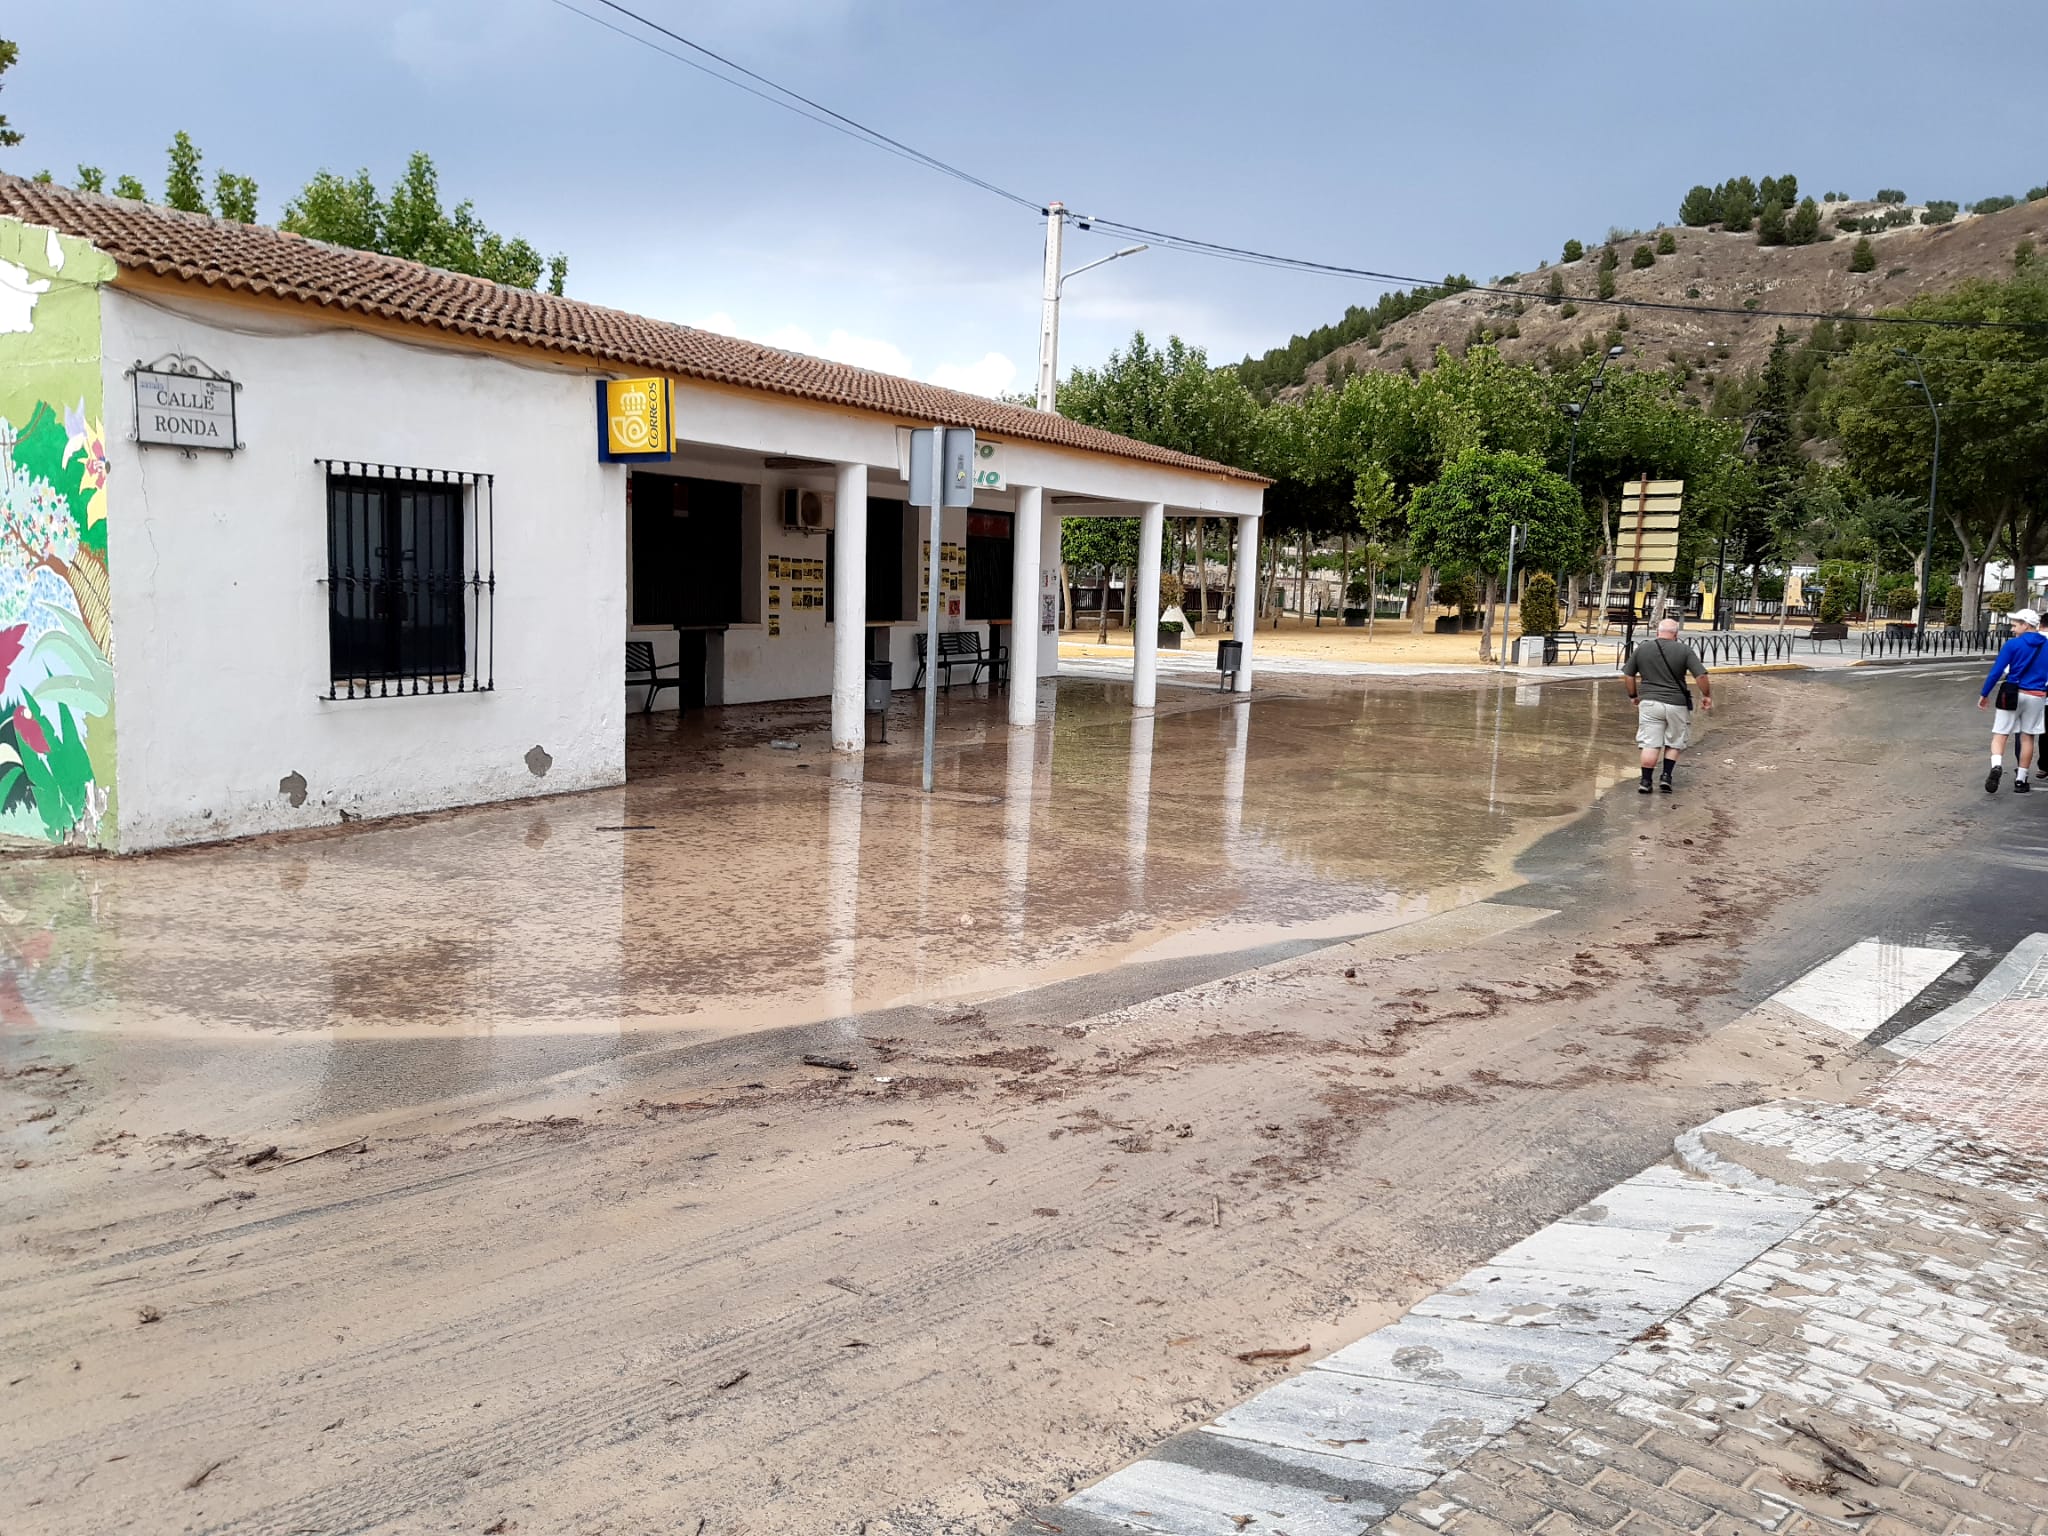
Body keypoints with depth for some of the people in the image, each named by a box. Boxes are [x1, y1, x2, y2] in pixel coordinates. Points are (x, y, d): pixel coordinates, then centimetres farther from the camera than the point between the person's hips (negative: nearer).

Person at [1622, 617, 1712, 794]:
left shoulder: (1641, 649, 2)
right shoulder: (1685, 650, -4)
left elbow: (1628, 676, 7)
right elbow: (1701, 675, -9)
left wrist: (1633, 696, 20)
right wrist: (1706, 695, 6)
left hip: (1649, 702, 1)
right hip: (1676, 704, -1)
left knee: (1650, 744, 3)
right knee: (1674, 743, 16)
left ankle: (1646, 782, 3)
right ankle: (1666, 777, 9)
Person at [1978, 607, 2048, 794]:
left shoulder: (2013, 644, -9)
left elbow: (1997, 671, -10)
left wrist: (1984, 694, -4)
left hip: (2013, 694, -3)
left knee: (2000, 734, 2)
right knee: (2027, 737, 11)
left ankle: (1996, 766, -24)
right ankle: (2021, 780, 13)